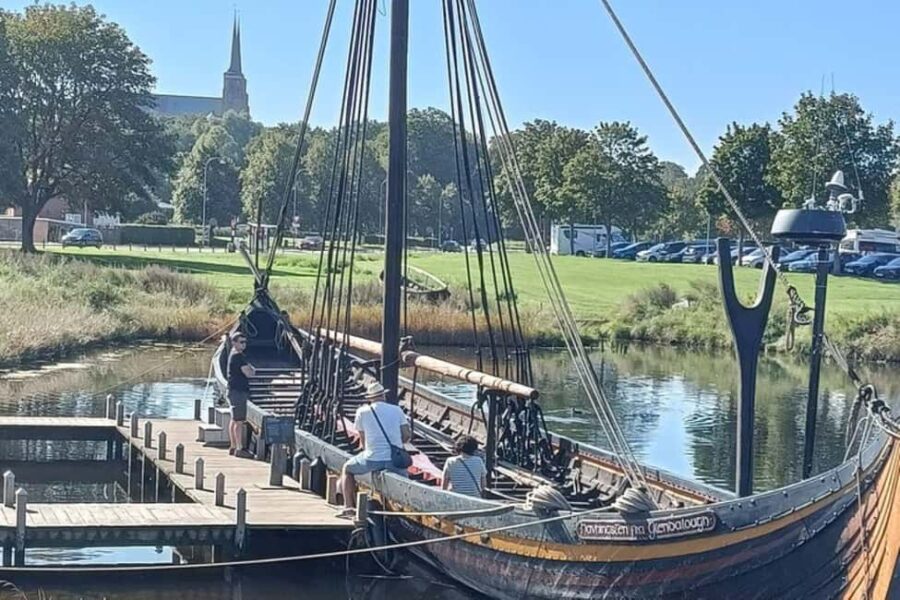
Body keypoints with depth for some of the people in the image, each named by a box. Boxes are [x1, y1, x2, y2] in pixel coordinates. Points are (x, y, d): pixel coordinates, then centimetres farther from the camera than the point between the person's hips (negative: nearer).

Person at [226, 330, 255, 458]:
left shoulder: (234, 355, 17)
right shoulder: (238, 356, -15)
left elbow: (247, 368, 19)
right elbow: (248, 373, -18)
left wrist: (250, 369, -2)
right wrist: (252, 370, 2)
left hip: (235, 391, 11)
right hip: (238, 391, -11)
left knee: (234, 420, 15)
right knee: (239, 421, -9)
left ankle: (233, 447, 21)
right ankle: (238, 449, -9)